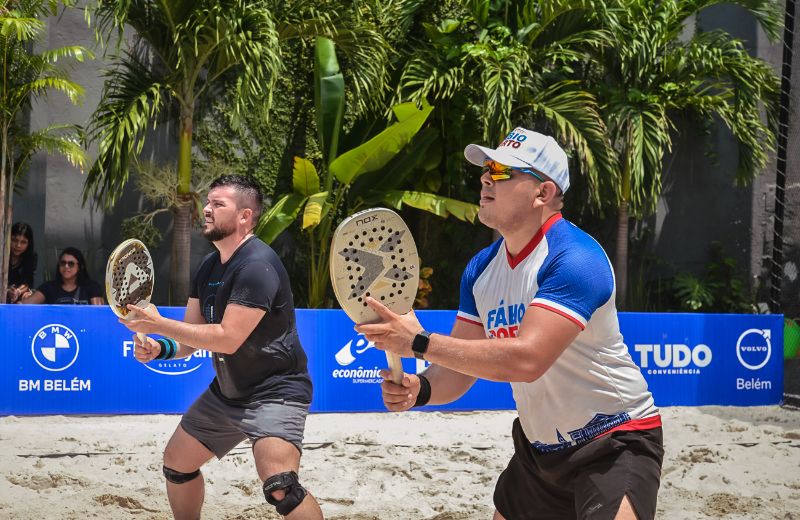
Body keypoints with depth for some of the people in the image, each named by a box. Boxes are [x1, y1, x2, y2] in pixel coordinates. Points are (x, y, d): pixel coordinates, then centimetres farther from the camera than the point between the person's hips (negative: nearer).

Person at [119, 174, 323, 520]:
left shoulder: (257, 266, -22)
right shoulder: (208, 267, 8)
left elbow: (228, 338, -27)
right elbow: (192, 336, 11)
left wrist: (158, 324, -23)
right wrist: (161, 349, -12)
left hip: (275, 391, -10)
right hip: (226, 392, 10)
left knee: (279, 485, -28)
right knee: (177, 463, 17)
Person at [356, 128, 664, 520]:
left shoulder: (575, 260, -25)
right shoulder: (480, 270, 2)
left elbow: (526, 360, -35)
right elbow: (462, 367, 4)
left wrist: (419, 343, -32)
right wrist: (420, 390, -20)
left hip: (613, 440, -7)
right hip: (537, 443, 7)